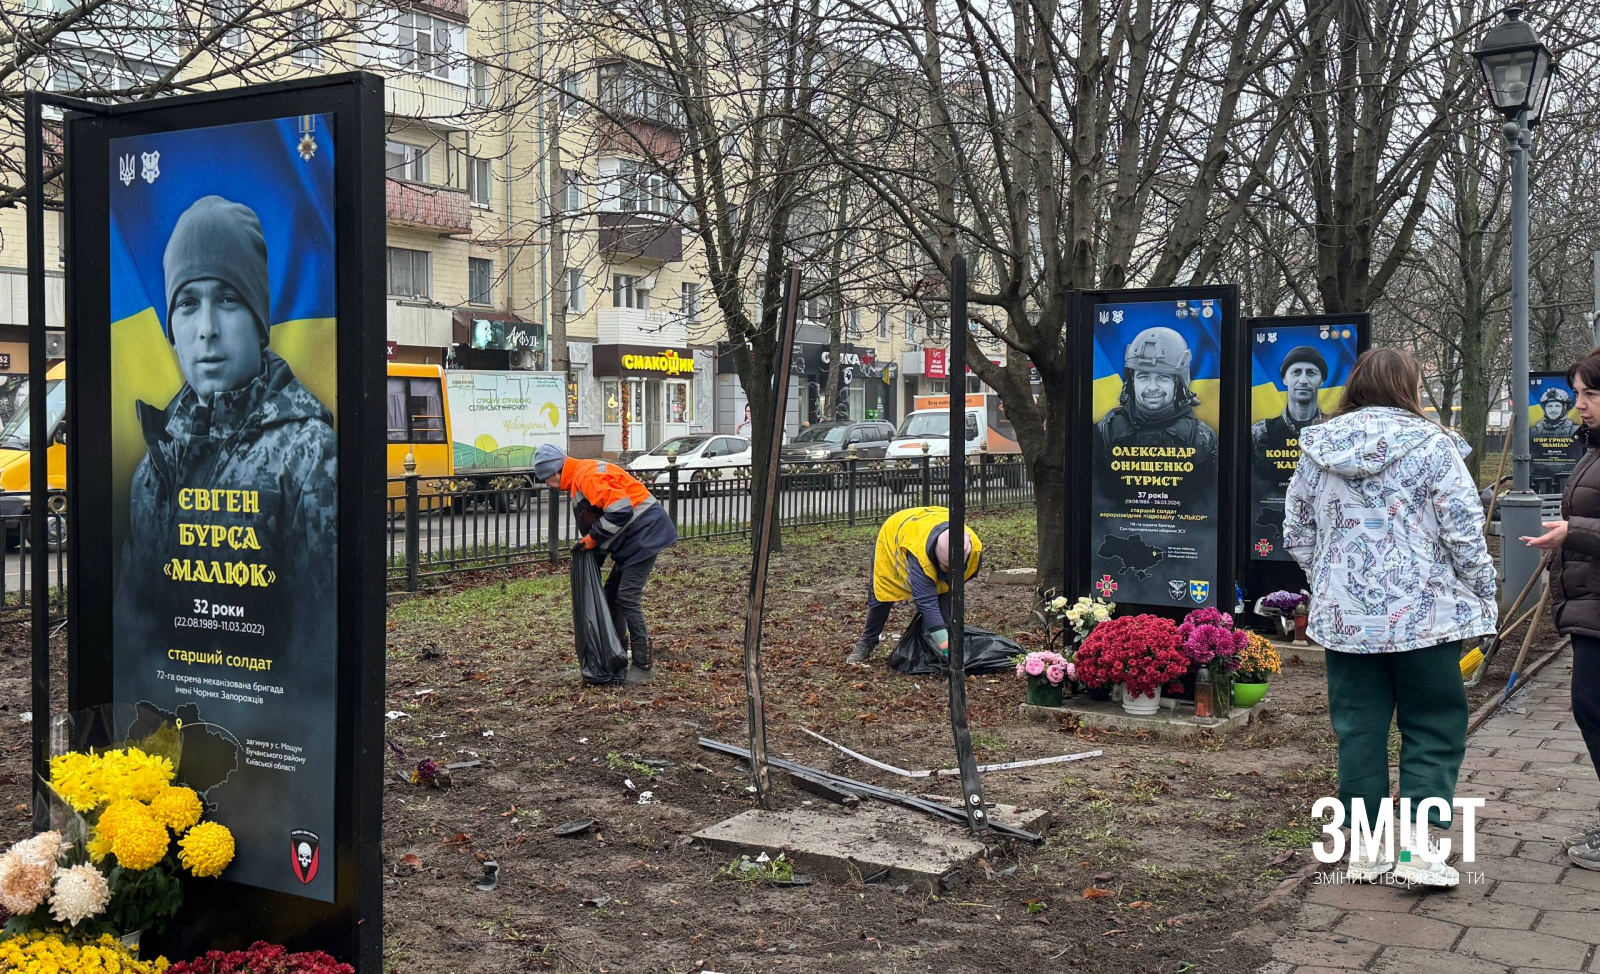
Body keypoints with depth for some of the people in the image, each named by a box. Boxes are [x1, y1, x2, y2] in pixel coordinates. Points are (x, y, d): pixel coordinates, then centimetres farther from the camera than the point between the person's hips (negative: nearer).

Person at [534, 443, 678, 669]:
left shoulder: (586, 475, -20)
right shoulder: (579, 479, 14)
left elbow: (620, 509, -29)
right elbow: (598, 515, 21)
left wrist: (592, 539, -19)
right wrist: (589, 543, 10)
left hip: (645, 534, -11)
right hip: (631, 539, 11)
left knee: (627, 597, -11)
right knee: (612, 592, 15)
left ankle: (643, 663, -6)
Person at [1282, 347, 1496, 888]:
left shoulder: (1317, 449, 6)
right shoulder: (1431, 444, -8)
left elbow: (1297, 533, 12)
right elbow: (1464, 531, -8)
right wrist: (1483, 594, 4)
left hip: (1343, 616, 4)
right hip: (1423, 614, -4)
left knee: (1359, 729, 11)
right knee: (1434, 728, 7)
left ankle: (1365, 847, 16)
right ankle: (1420, 847, -1)